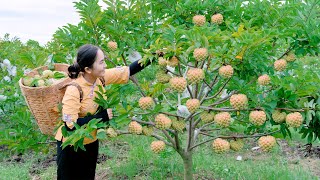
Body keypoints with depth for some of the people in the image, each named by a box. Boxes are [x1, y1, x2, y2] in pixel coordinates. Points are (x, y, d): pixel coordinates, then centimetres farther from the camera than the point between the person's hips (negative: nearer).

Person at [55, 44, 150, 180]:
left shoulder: (100, 77, -12)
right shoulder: (74, 90, -31)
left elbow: (128, 71, -3)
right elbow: (70, 125, -31)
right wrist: (101, 117, -26)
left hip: (91, 141, 6)